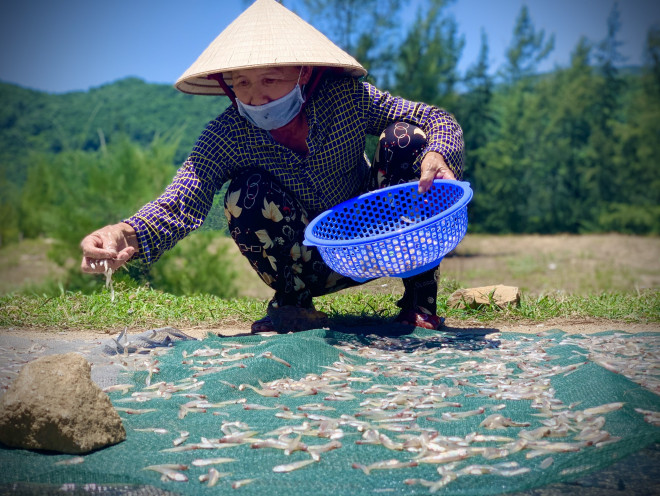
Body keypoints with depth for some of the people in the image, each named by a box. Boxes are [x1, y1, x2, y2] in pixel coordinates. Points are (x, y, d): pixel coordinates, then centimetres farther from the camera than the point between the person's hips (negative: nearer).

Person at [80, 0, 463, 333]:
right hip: (308, 265, -1)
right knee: (248, 192, -31)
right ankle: (295, 303, -3)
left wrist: (438, 155, -42)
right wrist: (129, 235, -56)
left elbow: (440, 121, -17)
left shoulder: (346, 96, -20)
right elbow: (179, 204, -34)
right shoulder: (226, 137, -22)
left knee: (406, 135, -22)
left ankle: (421, 300, -12)